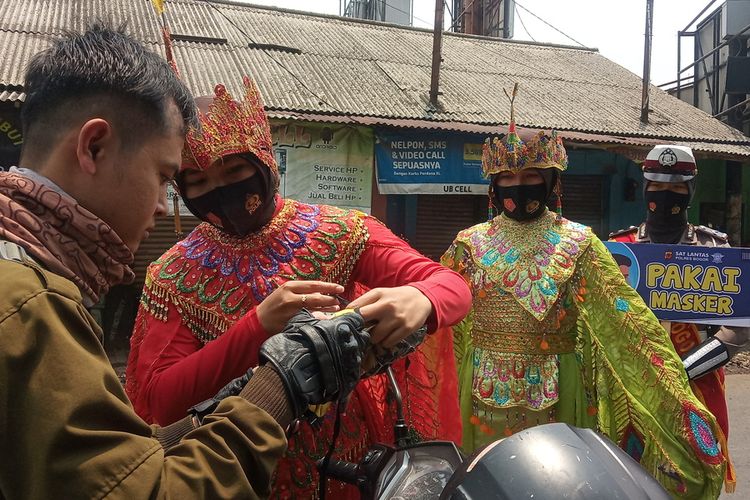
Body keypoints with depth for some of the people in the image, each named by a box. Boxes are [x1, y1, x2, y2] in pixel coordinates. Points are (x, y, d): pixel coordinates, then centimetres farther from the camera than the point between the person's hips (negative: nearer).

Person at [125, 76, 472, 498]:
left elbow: (452, 286, -16)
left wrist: (420, 300, -40)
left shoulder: (339, 234, -12)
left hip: (350, 458, 0)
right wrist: (261, 323, -31)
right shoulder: (174, 276, -8)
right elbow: (159, 402, -17)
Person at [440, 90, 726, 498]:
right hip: (486, 393, 1)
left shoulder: (578, 245, -4)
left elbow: (625, 318, -10)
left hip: (555, 395, -1)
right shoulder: (470, 245, 1)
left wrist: (679, 399, -17)